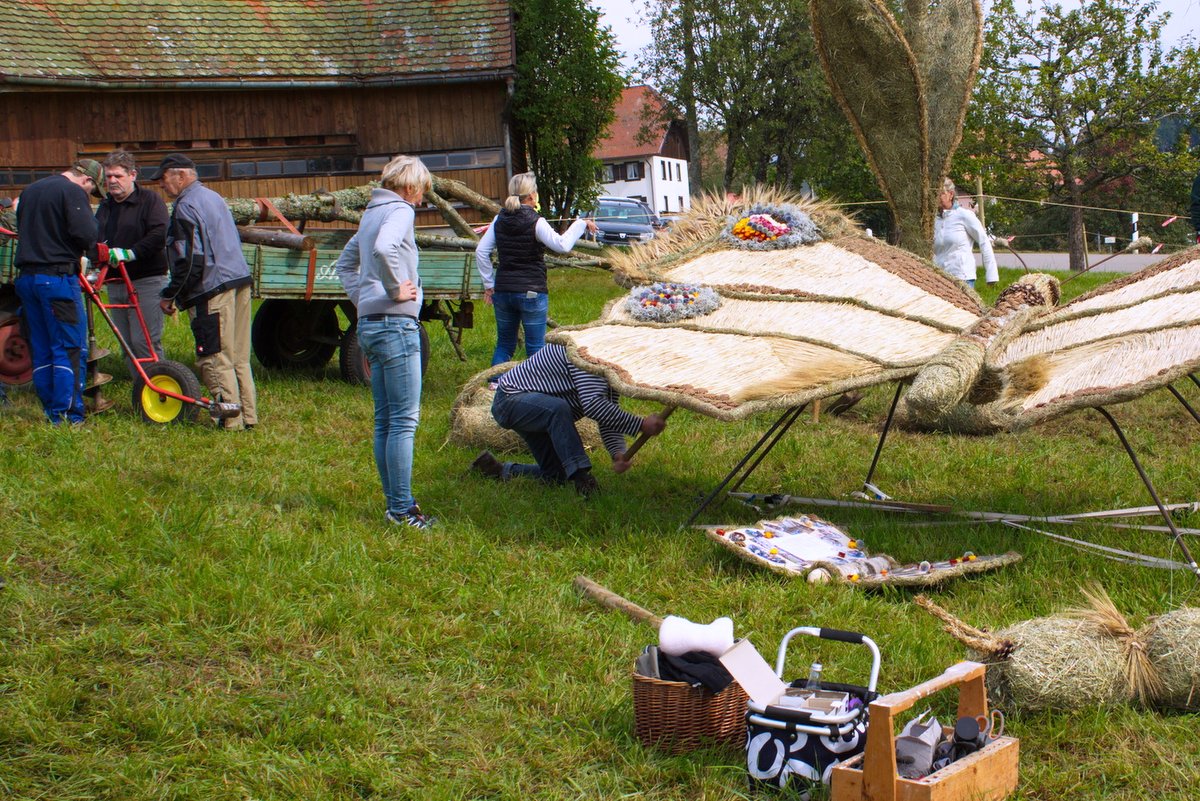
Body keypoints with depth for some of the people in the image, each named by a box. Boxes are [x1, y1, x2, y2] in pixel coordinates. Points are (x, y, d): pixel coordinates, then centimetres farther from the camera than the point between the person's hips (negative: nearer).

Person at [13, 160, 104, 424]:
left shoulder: (30, 190, 17)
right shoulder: (73, 192, -10)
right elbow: (86, 234, -20)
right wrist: (95, 252, -1)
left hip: (26, 276, 8)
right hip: (57, 276, -8)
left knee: (41, 350, 13)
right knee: (71, 349, -3)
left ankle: (50, 411, 19)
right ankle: (68, 415, -6)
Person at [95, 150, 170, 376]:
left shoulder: (150, 201, -4)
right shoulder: (105, 207, 18)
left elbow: (158, 236, -17)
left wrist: (130, 253, -26)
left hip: (146, 282, -7)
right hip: (116, 284, 7)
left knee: (144, 341, -12)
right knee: (127, 344, 8)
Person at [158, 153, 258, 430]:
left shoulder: (186, 207, -12)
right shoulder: (213, 197, 17)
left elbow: (189, 261, -18)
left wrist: (170, 295, -7)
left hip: (213, 291, -9)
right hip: (240, 281, 9)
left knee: (215, 360, -3)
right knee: (239, 357, 14)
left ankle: (230, 420, -2)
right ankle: (249, 415, 17)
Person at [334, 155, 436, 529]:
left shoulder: (371, 213, 18)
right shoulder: (400, 210, -9)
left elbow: (345, 263, 29)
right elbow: (384, 249, -30)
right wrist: (395, 290, -17)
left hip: (370, 325, 9)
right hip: (396, 323, -9)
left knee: (385, 420, 11)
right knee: (404, 419, -6)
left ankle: (394, 503, 16)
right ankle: (402, 508, -5)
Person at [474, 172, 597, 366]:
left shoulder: (500, 220, 5)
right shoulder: (536, 222, -12)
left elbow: (481, 251, 5)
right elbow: (562, 245, -22)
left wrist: (489, 285, 9)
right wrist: (581, 224, -9)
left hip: (503, 290, 5)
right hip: (531, 292, -5)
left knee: (504, 344, 16)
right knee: (535, 347, 3)